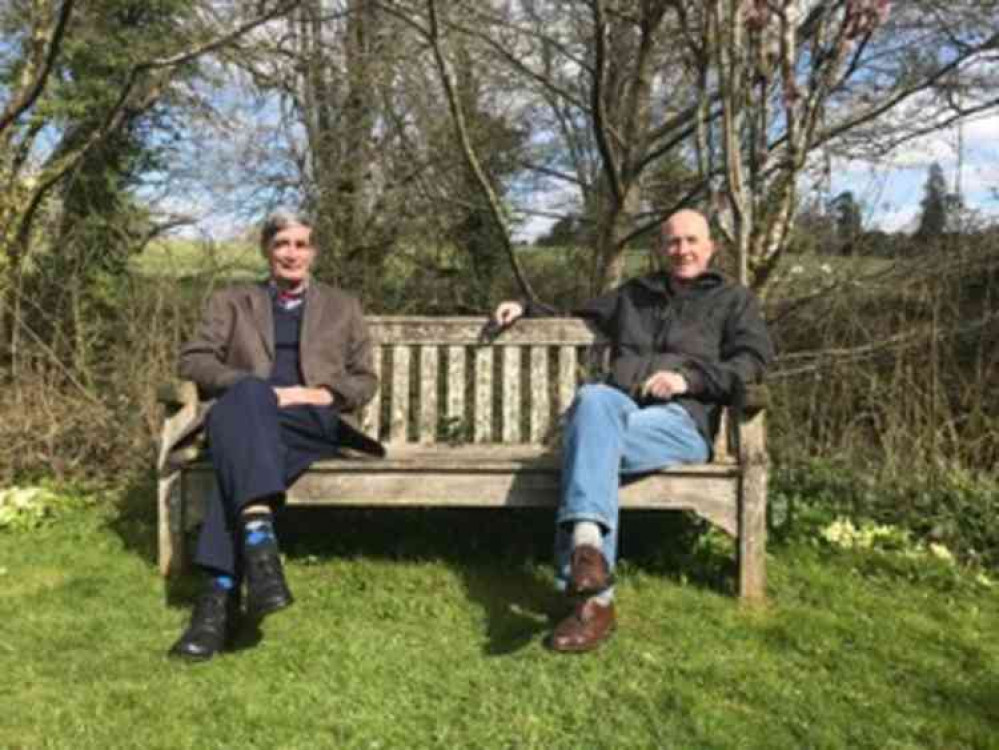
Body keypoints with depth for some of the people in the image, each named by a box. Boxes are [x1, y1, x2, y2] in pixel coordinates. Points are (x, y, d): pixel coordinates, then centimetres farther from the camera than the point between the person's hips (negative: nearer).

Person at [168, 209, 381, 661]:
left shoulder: (342, 307, 24)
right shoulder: (231, 302, 23)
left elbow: (365, 379, 18)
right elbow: (193, 360, 8)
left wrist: (326, 395, -5)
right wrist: (256, 390, -9)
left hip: (315, 423, 0)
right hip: (247, 416, 1)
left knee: (242, 443, -35)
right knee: (248, 397, -38)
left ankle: (222, 593, -44)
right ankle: (259, 544, -56)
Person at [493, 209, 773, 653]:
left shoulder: (733, 300, 21)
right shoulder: (634, 294, 33)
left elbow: (754, 359, 5)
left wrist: (689, 377, -10)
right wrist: (526, 310, 27)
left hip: (680, 421, -3)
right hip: (620, 408, 3)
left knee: (590, 434, -34)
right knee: (593, 398, -35)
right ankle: (588, 543, -48)